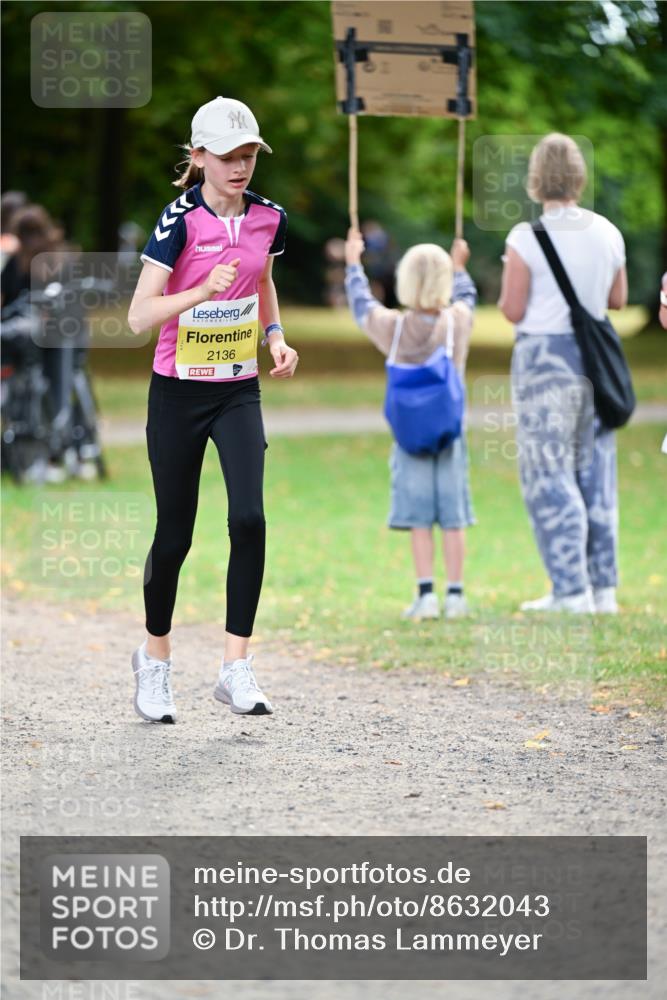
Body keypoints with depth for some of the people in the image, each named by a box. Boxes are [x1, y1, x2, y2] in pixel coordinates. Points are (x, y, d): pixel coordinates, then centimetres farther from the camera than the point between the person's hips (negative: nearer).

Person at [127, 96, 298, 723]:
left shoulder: (267, 218, 0)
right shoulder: (180, 220, -15)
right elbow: (139, 316, -20)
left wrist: (275, 337, 5)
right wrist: (203, 291, -34)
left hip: (239, 393, 3)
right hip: (178, 394, -3)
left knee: (248, 518, -17)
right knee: (174, 535, 5)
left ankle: (236, 670, -12)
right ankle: (155, 659, 28)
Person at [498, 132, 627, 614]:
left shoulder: (527, 237, -13)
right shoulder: (607, 233, 3)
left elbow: (513, 310, -12)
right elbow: (618, 299, 13)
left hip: (544, 356, -5)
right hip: (595, 355, 5)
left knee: (549, 474, 0)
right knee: (595, 472, 12)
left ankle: (571, 589, -5)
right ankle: (602, 586, 14)